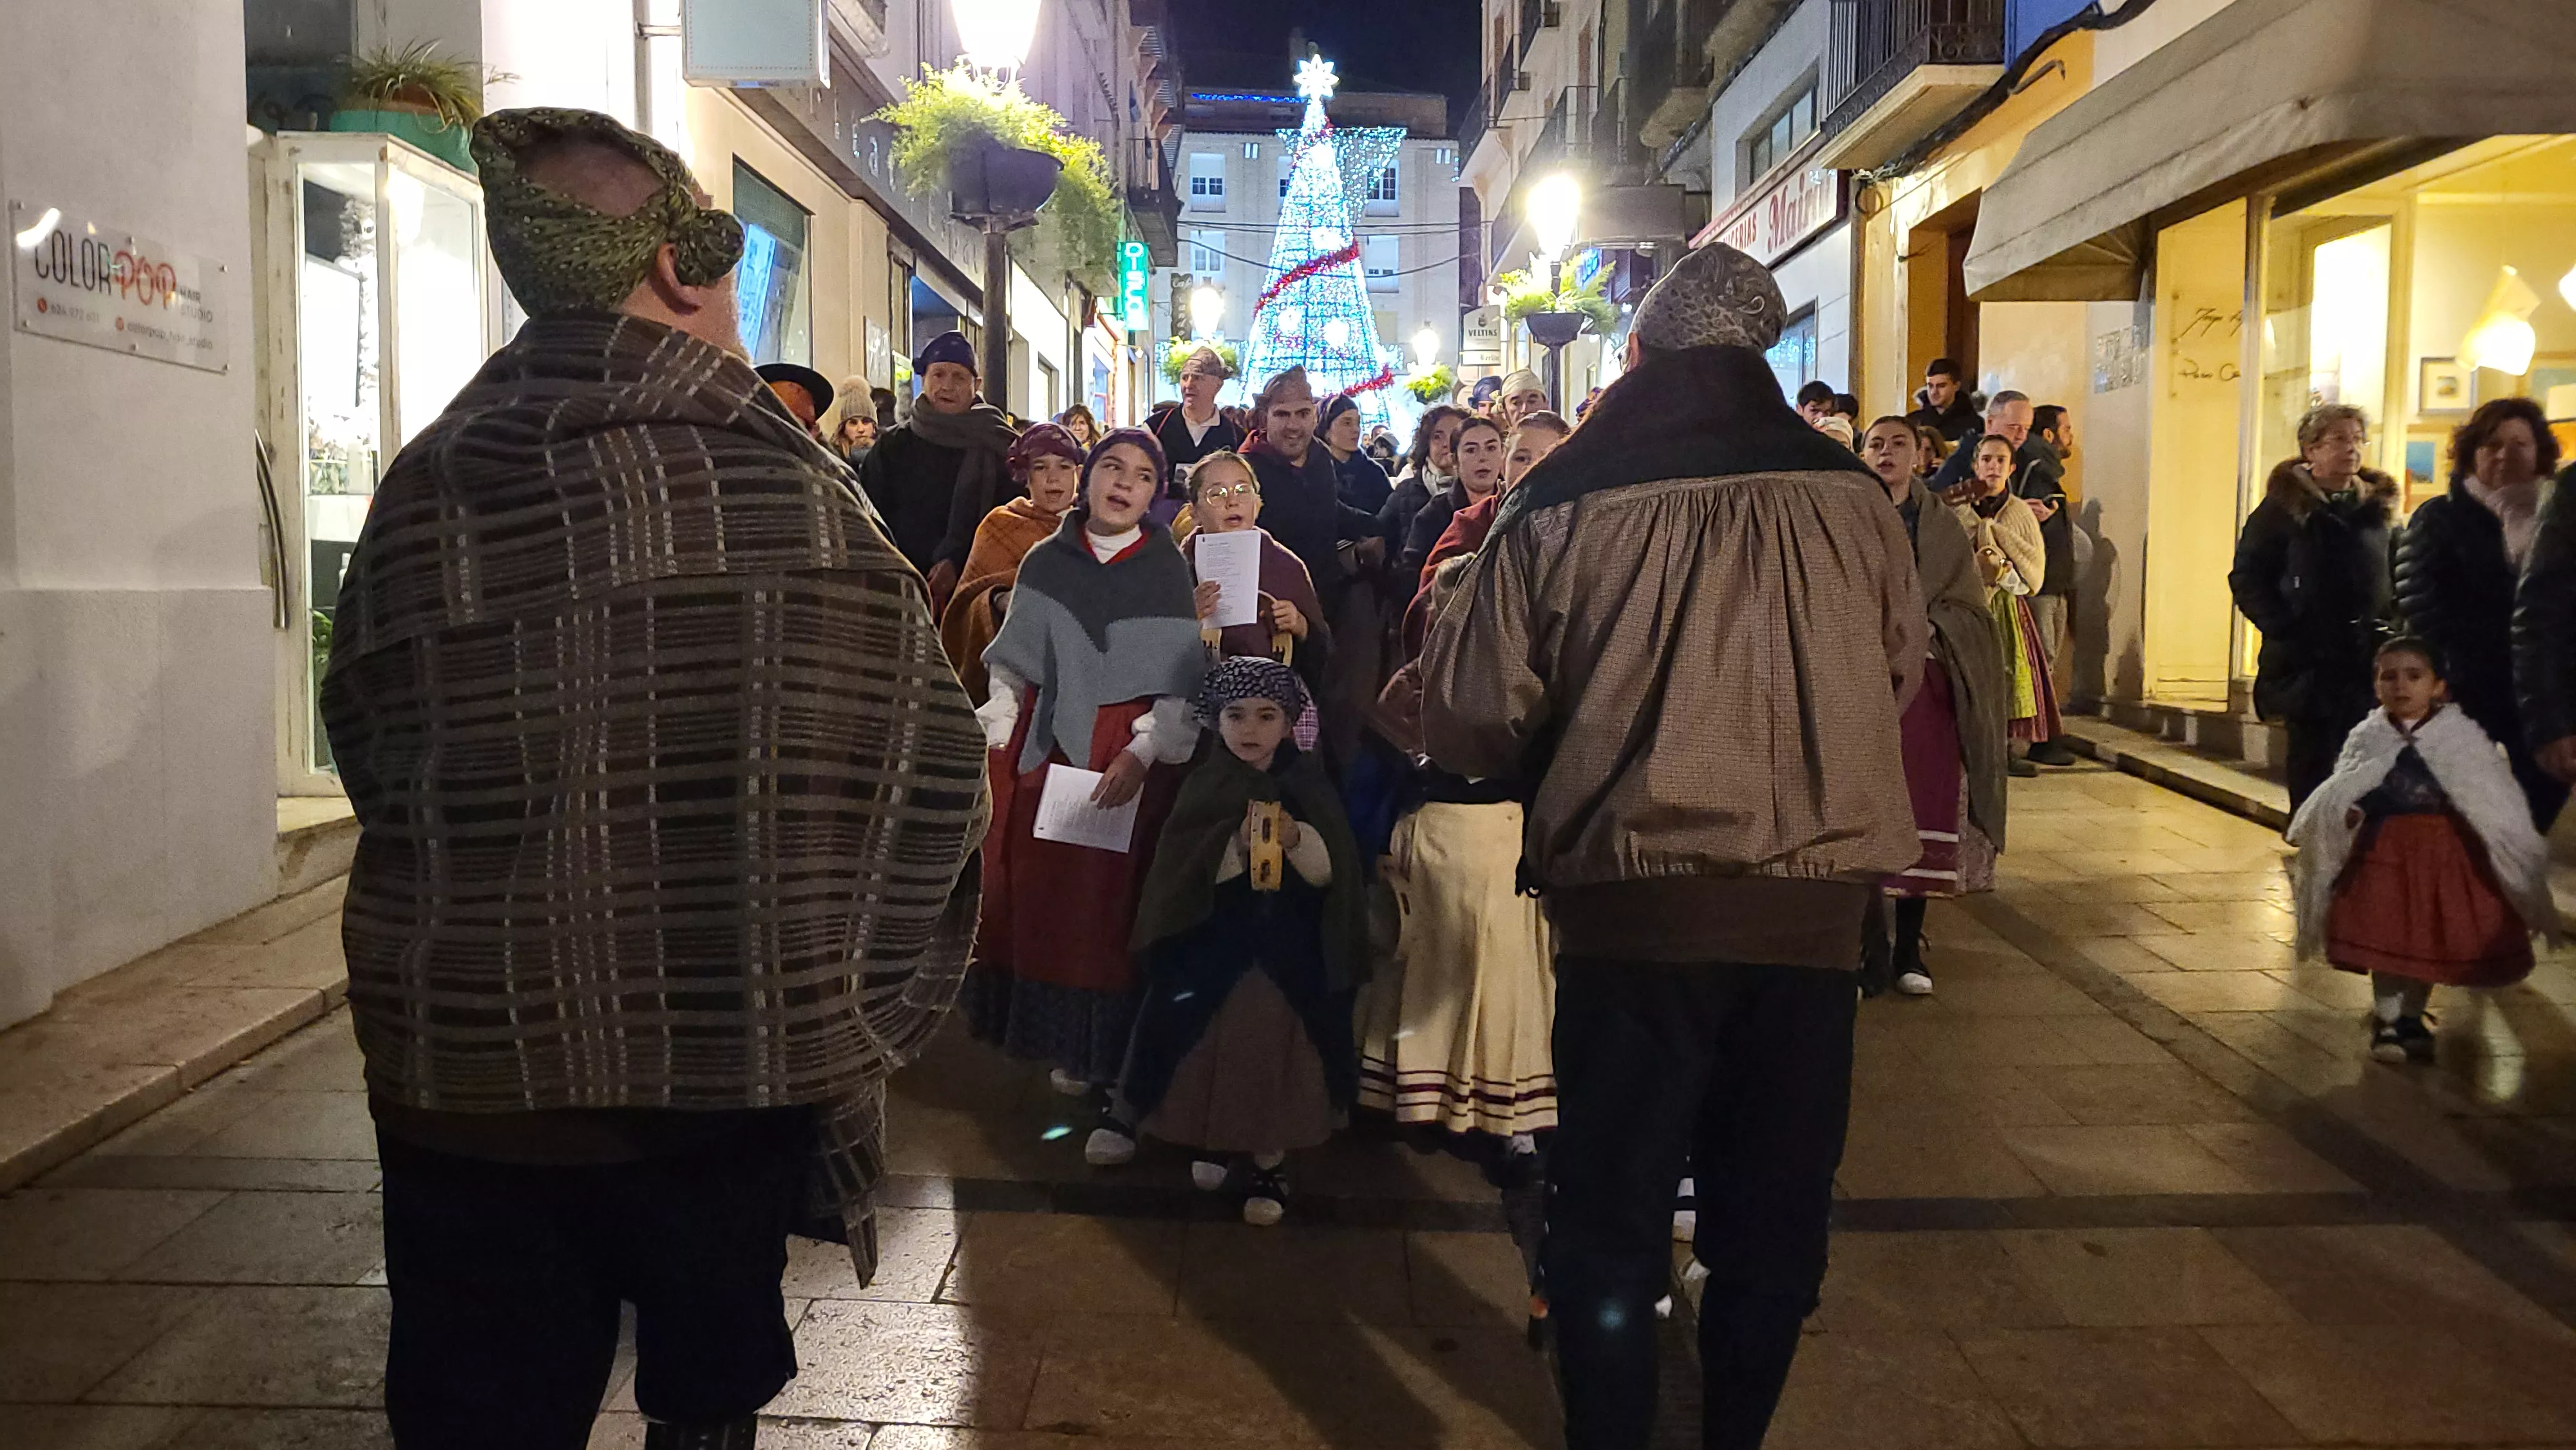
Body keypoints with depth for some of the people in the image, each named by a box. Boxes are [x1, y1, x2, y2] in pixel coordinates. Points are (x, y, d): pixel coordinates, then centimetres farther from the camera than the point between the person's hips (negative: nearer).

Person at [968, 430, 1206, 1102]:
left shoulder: (1167, 569, -2)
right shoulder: (1046, 562, 6)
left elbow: (1183, 682, -6)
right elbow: (1011, 664, 9)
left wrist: (1142, 753, -16)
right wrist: (1000, 737, 0)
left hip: (1128, 759, -3)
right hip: (1038, 751, 3)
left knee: (1106, 896, 1)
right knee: (1030, 888, 9)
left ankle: (1090, 1046, 14)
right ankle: (1031, 1024, 26)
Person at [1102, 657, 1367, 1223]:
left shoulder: (1308, 783, 2)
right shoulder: (1208, 785, 2)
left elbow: (1332, 870, -2)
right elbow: (1182, 868, -8)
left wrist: (1297, 840, -20)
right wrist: (1237, 845, -22)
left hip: (1291, 946, 0)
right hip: (1216, 933, 0)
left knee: (1277, 1041, -4)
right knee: (1212, 1039, -1)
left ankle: (1268, 1158, 11)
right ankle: (1215, 1138, 23)